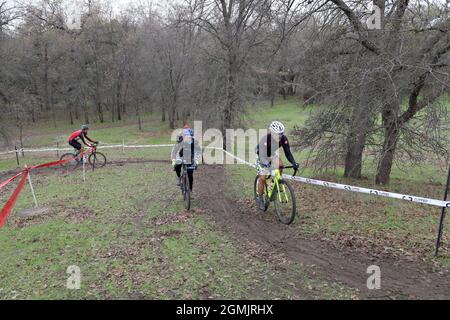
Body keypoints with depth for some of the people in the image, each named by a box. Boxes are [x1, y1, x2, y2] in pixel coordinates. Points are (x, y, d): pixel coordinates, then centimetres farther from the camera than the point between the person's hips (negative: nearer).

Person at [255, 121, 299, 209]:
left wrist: (294, 163, -35)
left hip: (273, 154, 4)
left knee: (280, 165, -27)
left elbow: (288, 153, -21)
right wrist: (267, 165, -62)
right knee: (263, 178, -8)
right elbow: (262, 155, -44)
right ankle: (260, 199, 11)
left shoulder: (284, 139, -26)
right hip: (262, 156, -4)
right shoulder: (265, 139, -38)